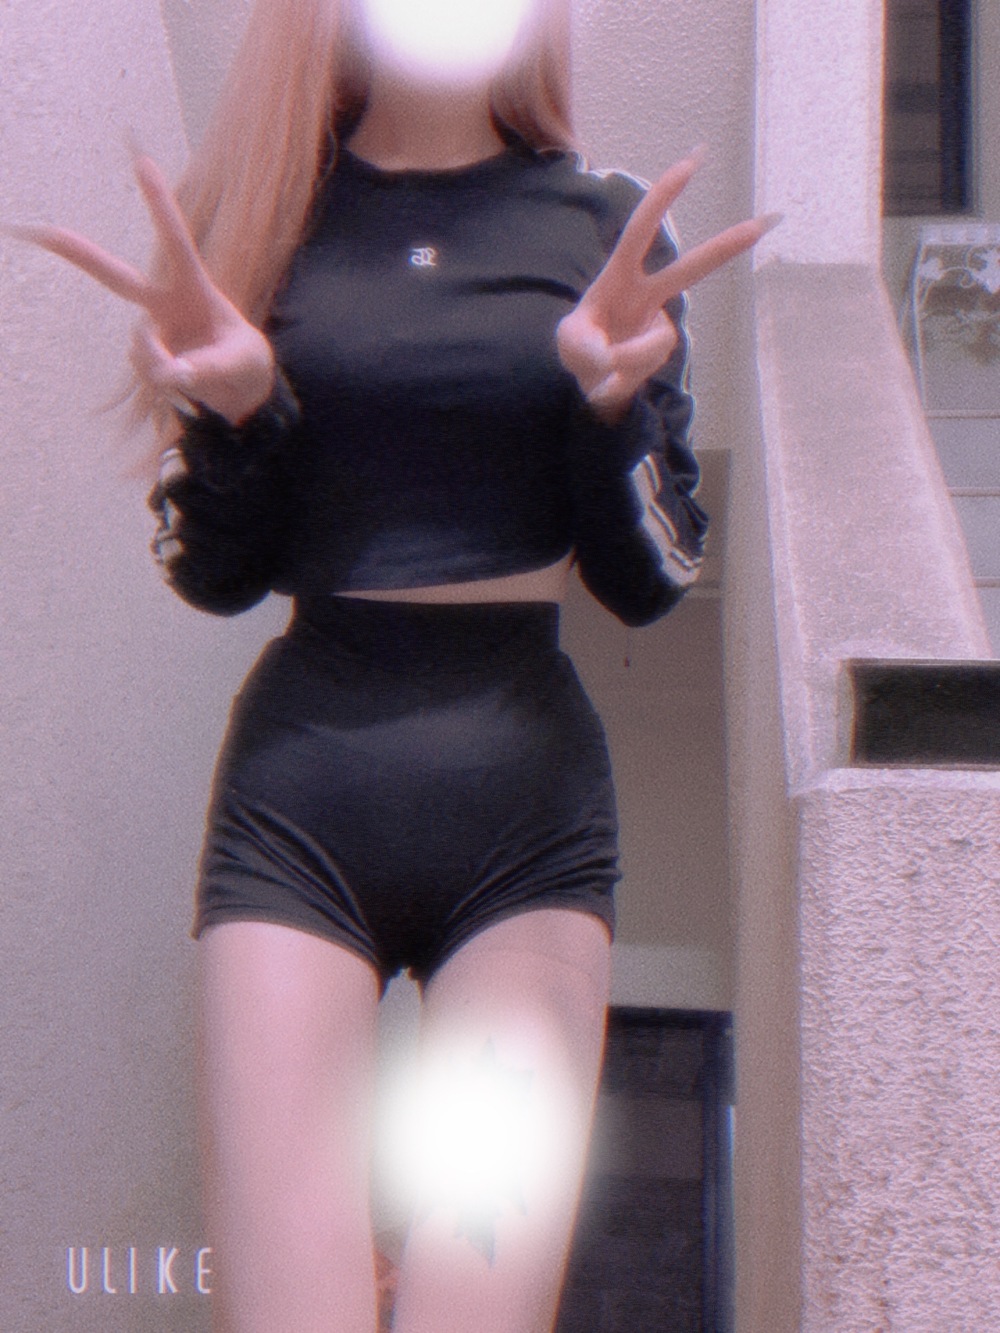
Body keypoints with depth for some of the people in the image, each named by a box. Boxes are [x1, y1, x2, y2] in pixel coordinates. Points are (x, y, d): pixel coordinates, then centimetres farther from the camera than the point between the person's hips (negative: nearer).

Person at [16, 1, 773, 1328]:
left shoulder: (611, 225, 5)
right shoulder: (260, 217, 6)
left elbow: (647, 583, 4)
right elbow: (216, 573, 6)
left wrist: (610, 398, -14)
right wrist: (233, 409, -14)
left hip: (533, 814, 0)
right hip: (296, 808, 0)